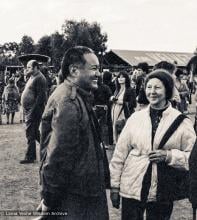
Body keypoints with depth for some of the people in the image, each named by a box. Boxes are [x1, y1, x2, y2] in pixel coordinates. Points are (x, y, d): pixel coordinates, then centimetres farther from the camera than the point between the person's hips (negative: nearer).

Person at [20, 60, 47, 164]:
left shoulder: (39, 78, -14)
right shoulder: (32, 77, 18)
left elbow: (41, 95, -21)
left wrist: (33, 110, -22)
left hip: (34, 110, -10)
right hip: (29, 110, 10)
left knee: (31, 133, -6)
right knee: (34, 132, 17)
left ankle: (30, 157, 0)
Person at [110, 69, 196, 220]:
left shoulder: (182, 122, -4)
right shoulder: (135, 117, 2)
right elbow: (120, 153, 4)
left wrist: (169, 156, -17)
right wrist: (114, 185, 3)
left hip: (163, 194, -1)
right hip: (131, 189, 1)